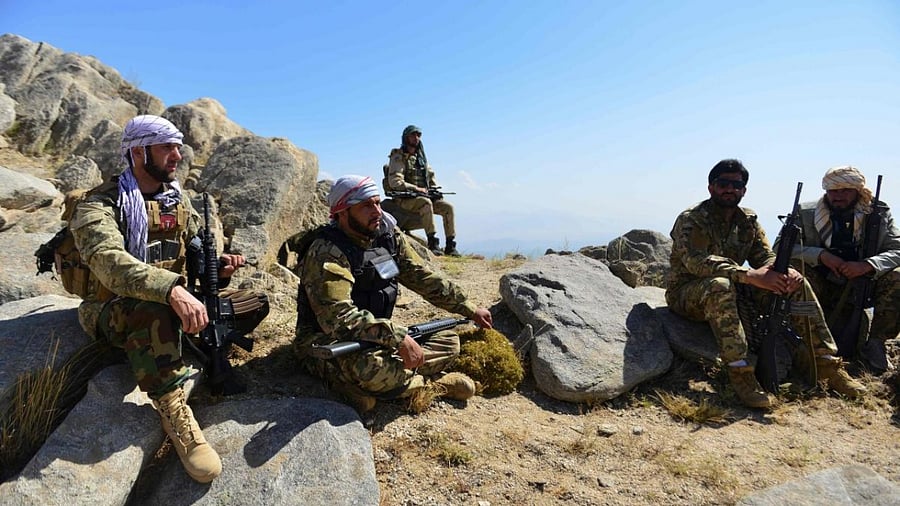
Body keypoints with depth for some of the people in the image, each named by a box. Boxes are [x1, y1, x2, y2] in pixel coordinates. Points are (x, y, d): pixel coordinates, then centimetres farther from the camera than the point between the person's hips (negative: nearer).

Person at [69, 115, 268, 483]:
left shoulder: (179, 200, 7)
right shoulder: (100, 205, -15)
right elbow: (110, 261, -34)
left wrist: (219, 266, -12)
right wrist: (172, 290, -50)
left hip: (172, 302, 6)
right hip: (111, 312, -6)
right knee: (154, 310, -42)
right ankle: (172, 410, -29)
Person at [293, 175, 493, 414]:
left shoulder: (389, 236, 1)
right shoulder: (326, 253, -22)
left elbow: (423, 277, 8)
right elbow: (339, 318, -33)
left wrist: (470, 309, 8)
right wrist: (399, 338, -37)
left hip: (376, 339, 8)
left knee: (449, 341, 2)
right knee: (369, 366, -39)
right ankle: (434, 384, -9)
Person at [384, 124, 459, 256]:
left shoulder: (421, 157, 18)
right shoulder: (398, 157, -6)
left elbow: (431, 176, 24)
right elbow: (395, 182, -18)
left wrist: (436, 189, 4)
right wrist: (417, 189, -19)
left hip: (425, 196, 7)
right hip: (405, 199, -7)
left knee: (448, 207, -11)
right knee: (426, 203, -36)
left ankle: (450, 246, -8)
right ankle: (432, 243, -35)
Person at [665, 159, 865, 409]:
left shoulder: (748, 220, 8)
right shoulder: (690, 220, -14)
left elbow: (765, 256, 3)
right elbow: (696, 261, -29)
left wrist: (785, 271, -22)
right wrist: (750, 275, -37)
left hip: (734, 293, 7)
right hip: (687, 295, -6)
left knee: (796, 281, -7)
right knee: (720, 284, -40)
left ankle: (827, 362, -2)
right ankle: (739, 373, -37)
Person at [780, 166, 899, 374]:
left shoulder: (879, 214, 1)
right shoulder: (806, 214, -4)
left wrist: (867, 265, -27)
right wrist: (820, 255, -26)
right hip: (822, 290, -1)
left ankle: (875, 343, -7)